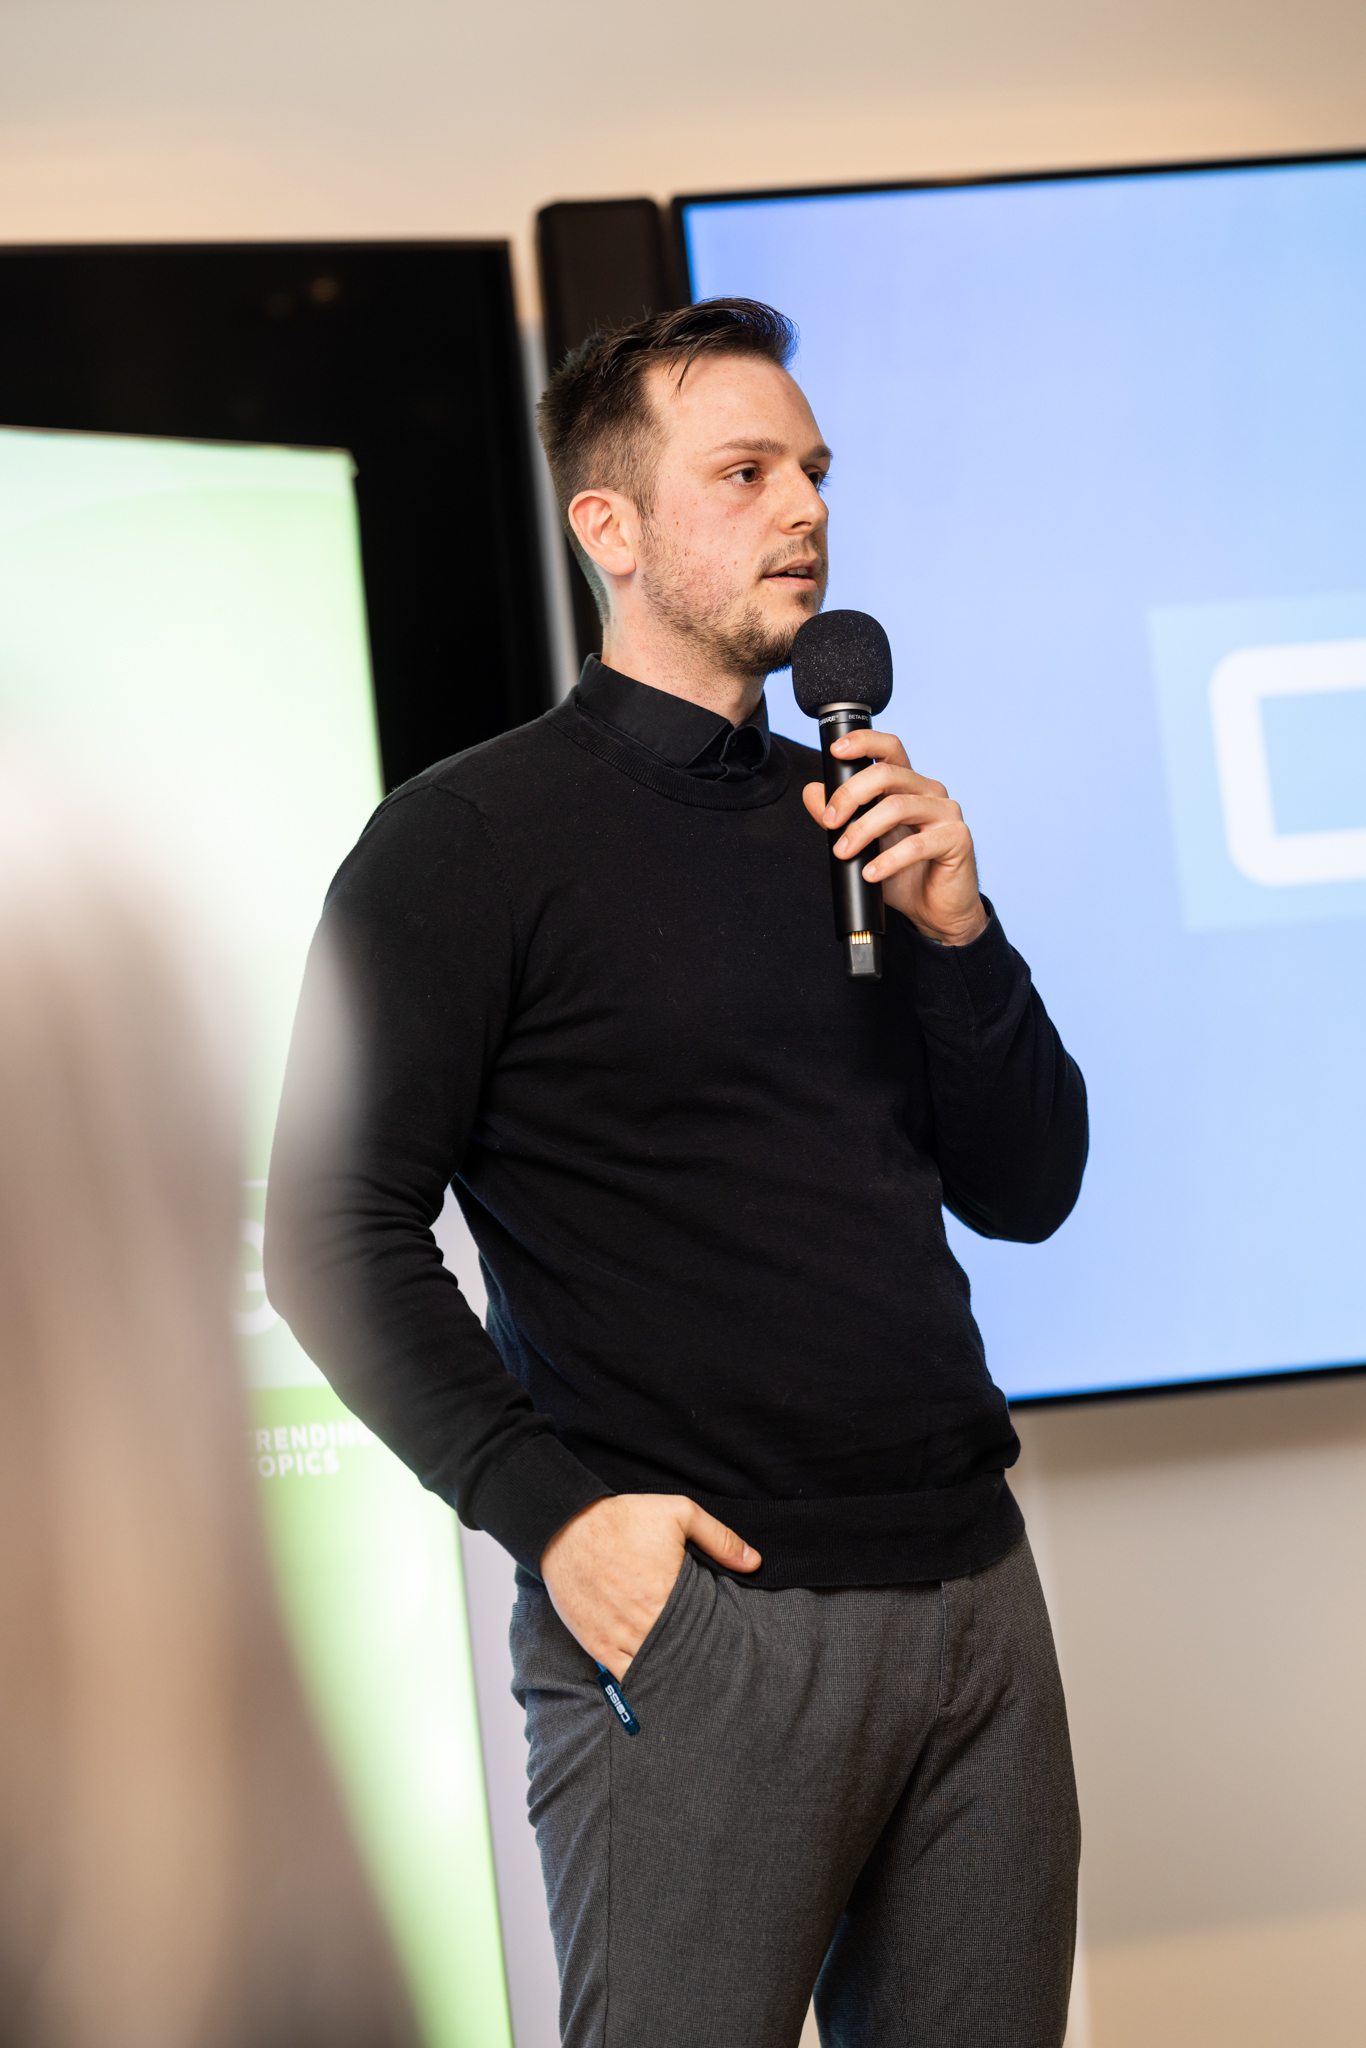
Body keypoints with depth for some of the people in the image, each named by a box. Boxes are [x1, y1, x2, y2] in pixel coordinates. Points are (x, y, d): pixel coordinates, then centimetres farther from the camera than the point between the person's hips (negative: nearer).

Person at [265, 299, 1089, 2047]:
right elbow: (336, 1237, -8)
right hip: (695, 1613, -6)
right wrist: (551, 1509, -16)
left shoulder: (852, 819, 15)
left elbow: (1027, 1191, 14)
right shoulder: (473, 836, -3)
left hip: (972, 1589, 6)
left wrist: (954, 931, -1)